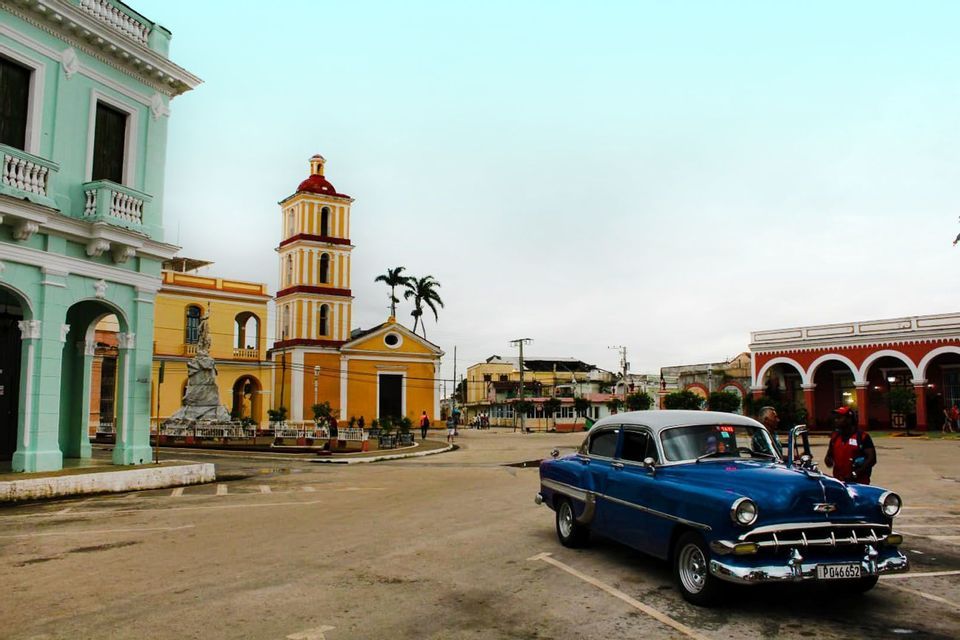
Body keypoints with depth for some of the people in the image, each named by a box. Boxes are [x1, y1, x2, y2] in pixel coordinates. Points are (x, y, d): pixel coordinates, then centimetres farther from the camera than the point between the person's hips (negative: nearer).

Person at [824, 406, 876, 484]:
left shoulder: (862, 436, -7)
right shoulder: (835, 437, 12)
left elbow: (872, 459, -10)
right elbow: (829, 455, 23)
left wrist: (855, 473, -18)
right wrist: (828, 460, -2)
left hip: (859, 483, -6)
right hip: (838, 482, 6)